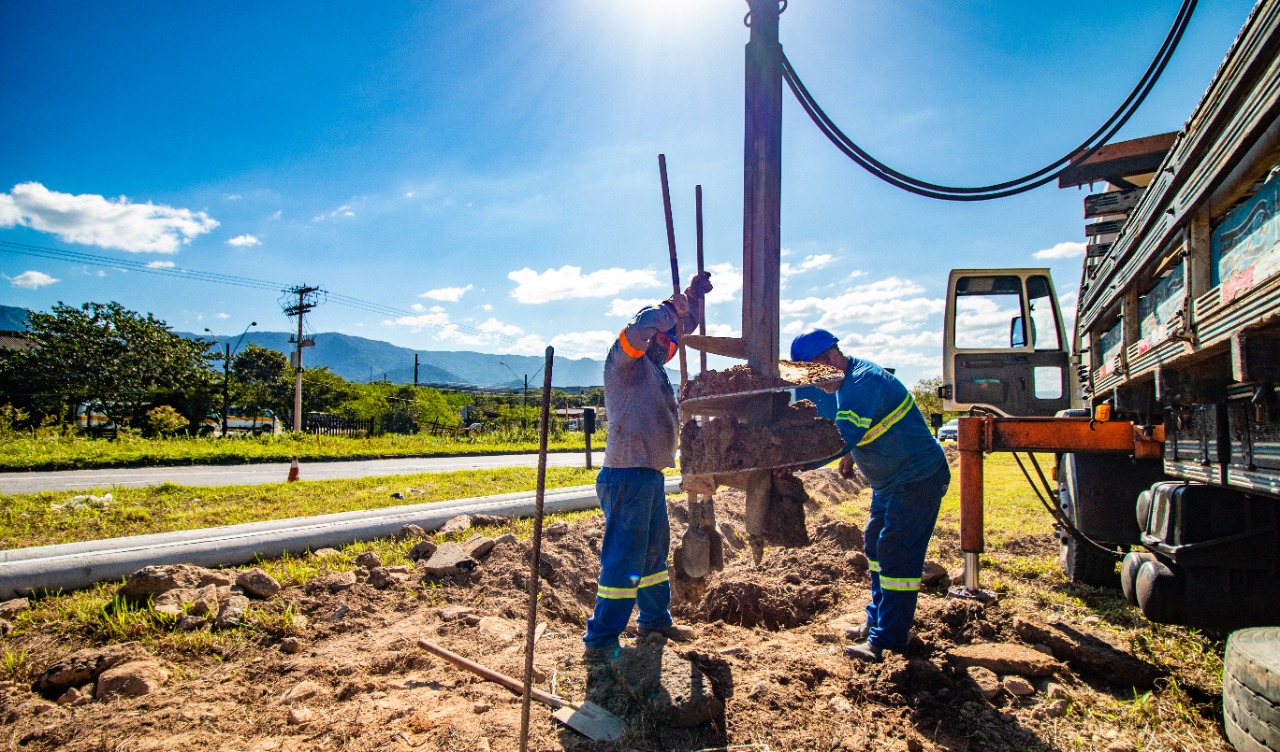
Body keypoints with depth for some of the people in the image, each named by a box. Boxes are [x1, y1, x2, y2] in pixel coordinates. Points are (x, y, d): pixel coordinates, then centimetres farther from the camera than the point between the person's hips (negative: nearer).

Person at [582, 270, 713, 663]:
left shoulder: (652, 364, 18)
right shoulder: (624, 360, -8)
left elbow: (682, 330, 29)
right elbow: (635, 332, -31)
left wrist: (695, 296, 16)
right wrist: (672, 307, -17)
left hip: (650, 475, 10)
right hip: (627, 473, -10)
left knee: (654, 552, 21)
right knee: (623, 560, -7)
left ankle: (656, 619, 37)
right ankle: (600, 641, 1)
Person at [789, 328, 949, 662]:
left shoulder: (862, 381, -27)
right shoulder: (847, 382, 6)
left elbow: (840, 439, -34)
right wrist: (853, 453, 6)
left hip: (918, 476, -11)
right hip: (888, 480, 11)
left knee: (896, 553, -10)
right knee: (877, 546, 15)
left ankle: (888, 640, -3)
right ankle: (877, 620, 28)